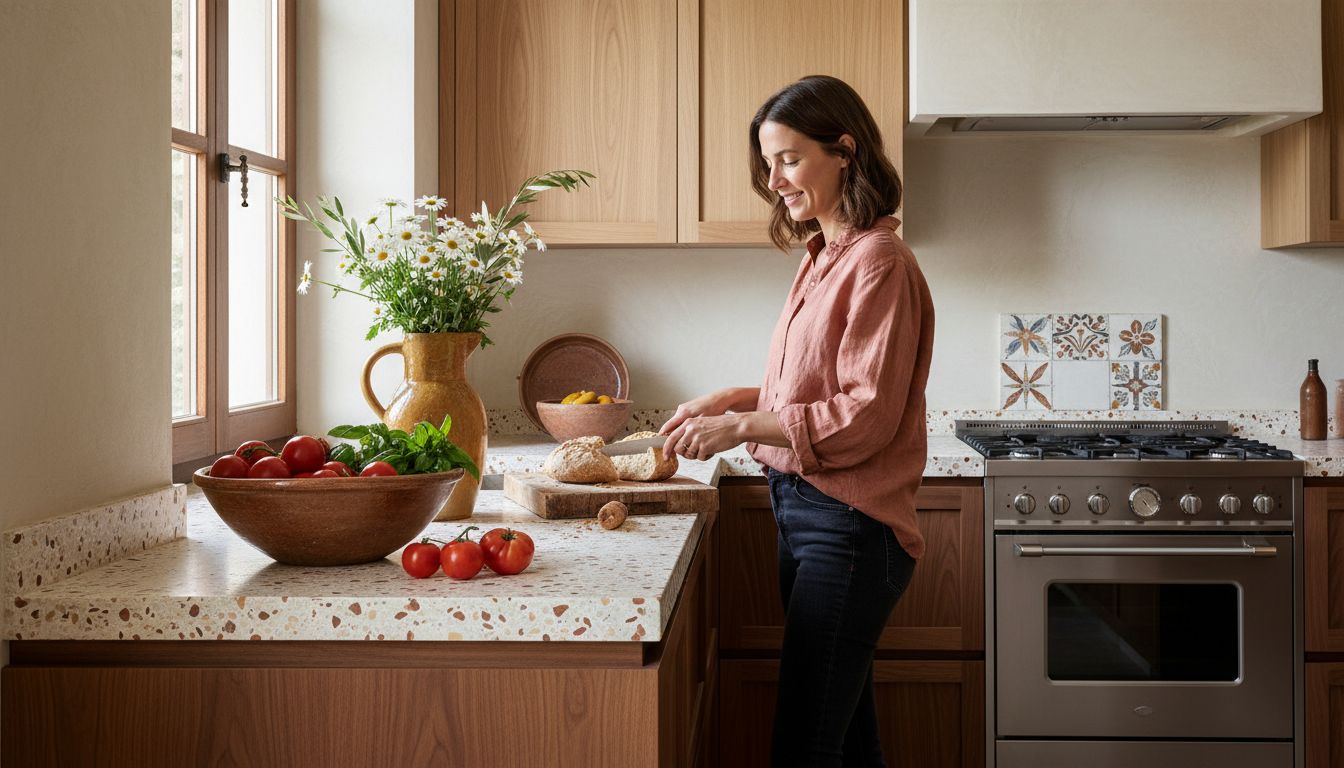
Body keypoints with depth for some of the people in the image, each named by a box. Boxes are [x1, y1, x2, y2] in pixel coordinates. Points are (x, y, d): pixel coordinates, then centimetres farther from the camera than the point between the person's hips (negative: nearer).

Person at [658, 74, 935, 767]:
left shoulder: (878, 263, -13)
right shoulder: (823, 260, 15)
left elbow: (865, 417, -17)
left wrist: (742, 426, -16)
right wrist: (738, 399, 7)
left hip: (847, 527, -9)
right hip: (803, 513, 9)